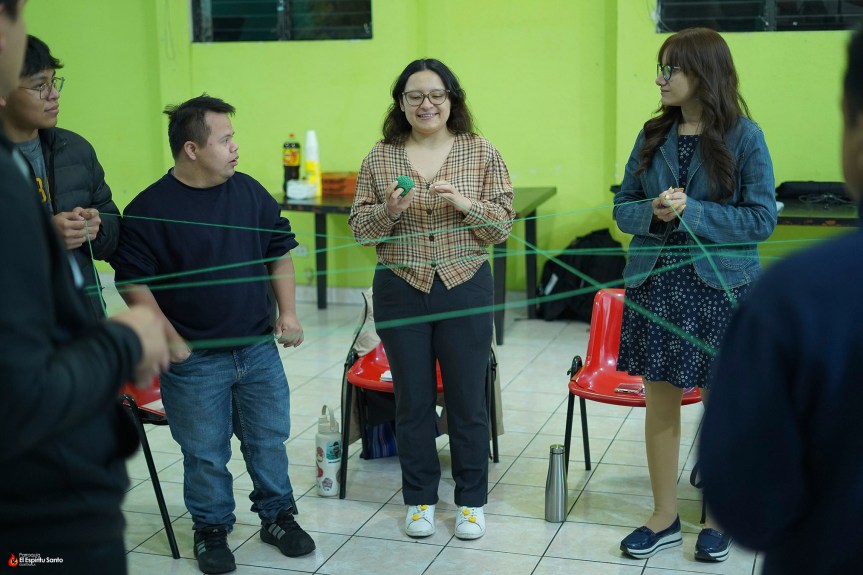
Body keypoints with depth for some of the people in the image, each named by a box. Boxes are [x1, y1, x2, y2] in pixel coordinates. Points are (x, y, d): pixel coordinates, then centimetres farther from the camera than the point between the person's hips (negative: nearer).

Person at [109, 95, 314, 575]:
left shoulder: (250, 192, 2)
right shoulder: (149, 209, -12)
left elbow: (281, 250, 11)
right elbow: (133, 281, -10)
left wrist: (288, 312, 3)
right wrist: (170, 339, -12)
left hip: (259, 349, 4)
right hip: (195, 358, -4)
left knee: (269, 441, 14)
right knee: (205, 454, 9)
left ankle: (279, 516, 33)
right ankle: (212, 531, 28)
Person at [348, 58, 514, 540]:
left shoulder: (482, 154, -1)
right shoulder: (379, 159, 2)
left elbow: (502, 227, -2)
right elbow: (360, 229, 4)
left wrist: (463, 202, -20)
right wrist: (389, 211, -16)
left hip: (466, 289, -1)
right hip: (401, 291, 1)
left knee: (468, 400, 7)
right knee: (413, 400, 11)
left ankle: (471, 501, 24)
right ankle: (420, 499, 27)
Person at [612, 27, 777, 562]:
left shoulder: (743, 136, -7)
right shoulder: (653, 136, 5)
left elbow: (762, 218, -8)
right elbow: (624, 207, 8)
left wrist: (691, 212, -18)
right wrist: (653, 212, -14)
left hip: (720, 287, -4)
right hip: (655, 282, 4)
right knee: (660, 399, 9)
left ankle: (719, 518, 26)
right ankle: (665, 518, 24)